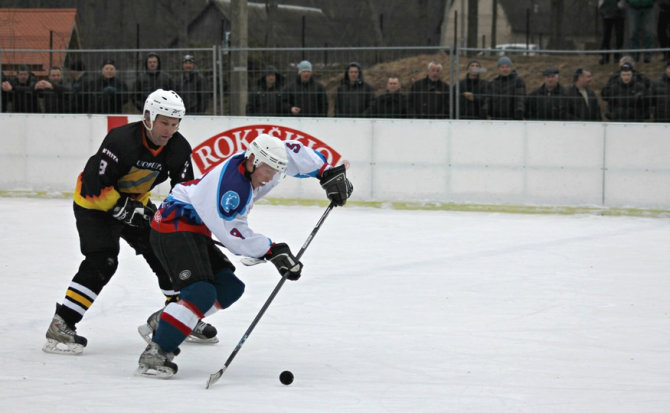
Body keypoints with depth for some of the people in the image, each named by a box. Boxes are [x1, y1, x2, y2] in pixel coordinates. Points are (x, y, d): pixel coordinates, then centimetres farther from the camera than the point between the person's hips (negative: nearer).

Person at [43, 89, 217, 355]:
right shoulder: (121, 141, -31)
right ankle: (61, 325, -20)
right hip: (94, 204, -7)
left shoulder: (178, 149, -11)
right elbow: (94, 186, -30)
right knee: (102, 261, -21)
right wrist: (124, 208, -30)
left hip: (134, 202, 7)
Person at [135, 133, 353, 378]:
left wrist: (329, 174, 7)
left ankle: (162, 322, 16)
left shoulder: (260, 163, -2)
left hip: (194, 229, 10)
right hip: (174, 226, -10)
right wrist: (273, 251, -21)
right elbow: (235, 236, -24)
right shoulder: (231, 184, -28)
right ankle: (154, 354, -25)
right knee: (201, 292, -25)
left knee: (229, 288, 10)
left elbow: (295, 153, 13)